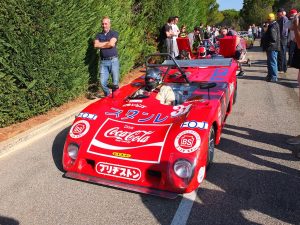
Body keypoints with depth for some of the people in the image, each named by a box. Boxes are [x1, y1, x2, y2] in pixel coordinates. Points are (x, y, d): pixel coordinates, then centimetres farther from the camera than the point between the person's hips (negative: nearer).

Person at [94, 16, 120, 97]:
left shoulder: (114, 33, 4)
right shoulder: (99, 35, 16)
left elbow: (111, 44, -13)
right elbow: (95, 45, -2)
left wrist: (101, 45, 1)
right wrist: (107, 42, -4)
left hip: (113, 60, -3)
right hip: (103, 62, 3)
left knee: (115, 83, -2)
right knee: (103, 82, 0)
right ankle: (107, 96, 22)